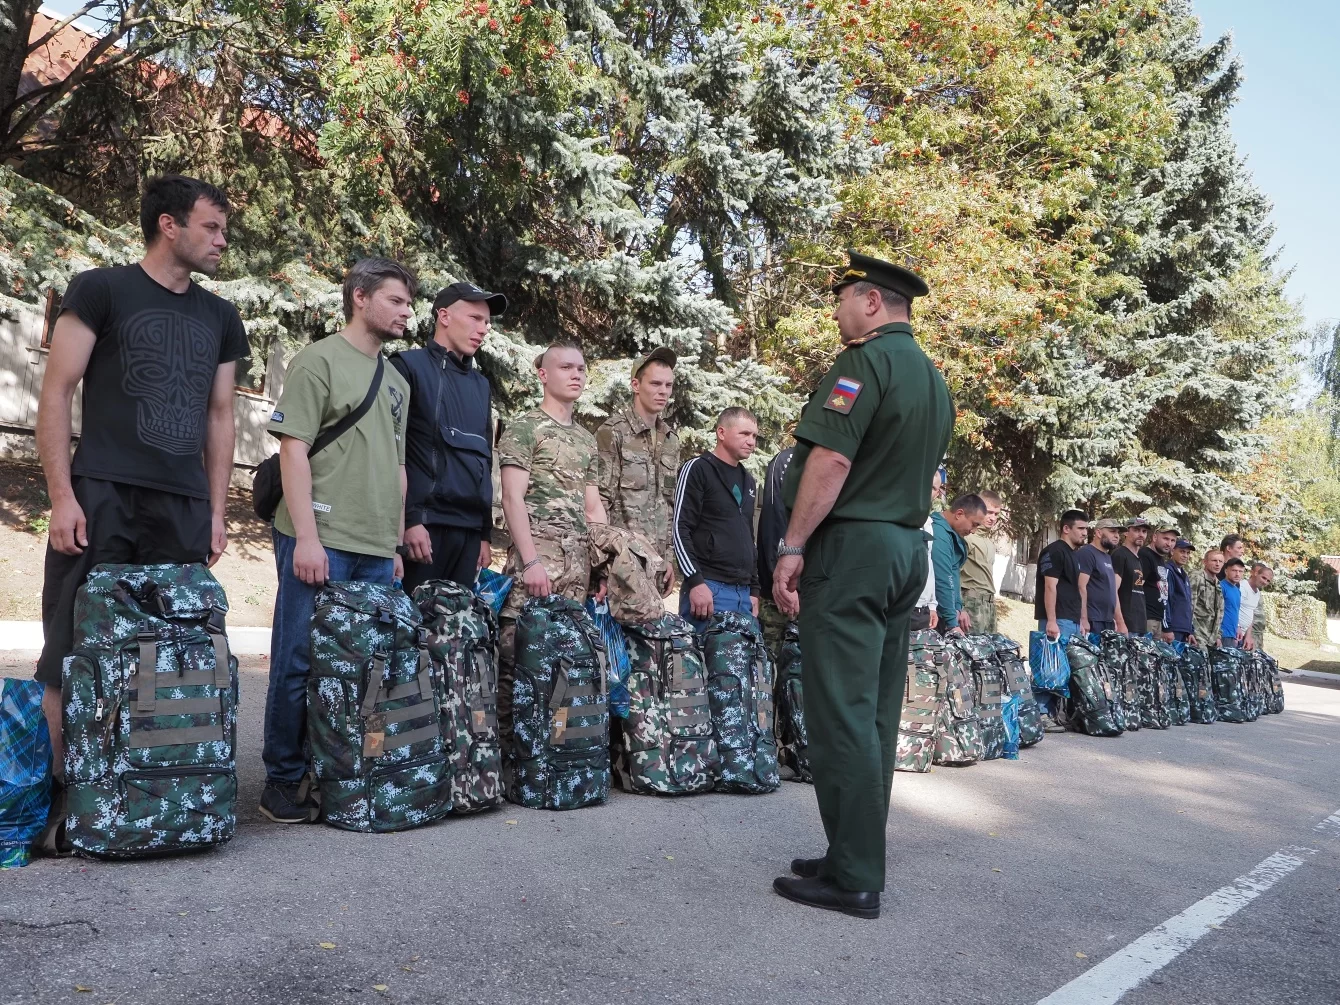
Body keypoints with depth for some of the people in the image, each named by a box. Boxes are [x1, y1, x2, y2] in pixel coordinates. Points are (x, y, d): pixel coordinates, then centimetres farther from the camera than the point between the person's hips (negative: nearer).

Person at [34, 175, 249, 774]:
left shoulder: (219, 318, 16)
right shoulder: (102, 290, 3)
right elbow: (56, 392, -1)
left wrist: (216, 513, 11)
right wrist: (61, 494, -10)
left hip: (185, 508, 4)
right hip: (103, 497, -4)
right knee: (73, 652, -4)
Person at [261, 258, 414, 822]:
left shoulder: (396, 382, 20)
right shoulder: (319, 360, -1)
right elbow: (294, 448, -8)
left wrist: (397, 544, 17)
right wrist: (306, 536, -16)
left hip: (377, 551, 7)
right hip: (321, 542, -6)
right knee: (300, 664, -1)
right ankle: (284, 782, 11)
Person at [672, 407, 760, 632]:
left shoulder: (747, 480, 22)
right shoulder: (697, 469, -2)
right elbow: (680, 530, -10)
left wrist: (754, 589, 18)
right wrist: (696, 581, -18)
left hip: (743, 592, 7)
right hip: (709, 588, -7)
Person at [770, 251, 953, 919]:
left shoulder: (864, 360, -10)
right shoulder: (935, 380, 20)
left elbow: (832, 460, -19)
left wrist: (792, 547, -17)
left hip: (851, 545, -10)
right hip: (907, 548, 10)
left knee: (841, 714, -6)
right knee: (876, 712, 12)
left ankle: (853, 879, -2)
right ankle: (859, 858, 20)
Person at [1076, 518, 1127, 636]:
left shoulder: (1108, 557, 20)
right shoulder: (1086, 553, -8)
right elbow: (1081, 587, -17)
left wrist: (1120, 622, 17)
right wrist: (1083, 619, -23)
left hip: (1108, 622, 9)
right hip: (1092, 621, -9)